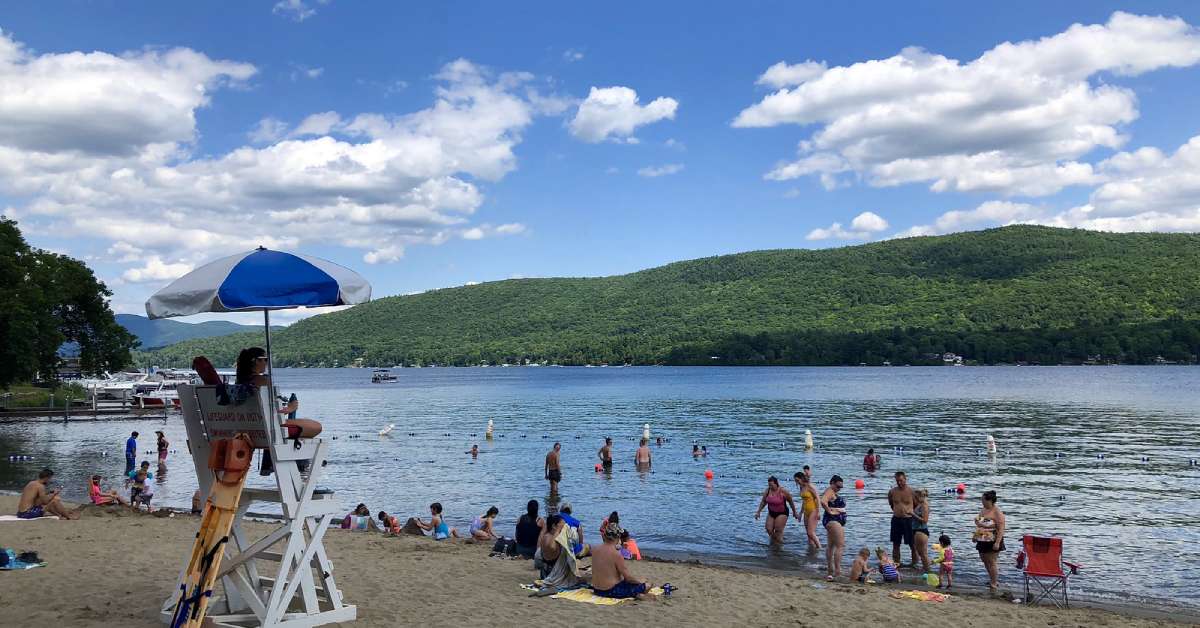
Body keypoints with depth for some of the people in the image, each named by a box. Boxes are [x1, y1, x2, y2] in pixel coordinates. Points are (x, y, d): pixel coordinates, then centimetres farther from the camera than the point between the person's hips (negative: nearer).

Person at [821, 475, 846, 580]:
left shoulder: (834, 493, 18)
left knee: (830, 546, 14)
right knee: (840, 545, -16)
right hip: (832, 520, -11)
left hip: (838, 521, 11)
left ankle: (830, 569, 21)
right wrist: (829, 511, -22)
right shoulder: (829, 492, -14)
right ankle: (837, 570, -19)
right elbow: (823, 501, -34)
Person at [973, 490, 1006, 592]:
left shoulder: (997, 512, -17)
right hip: (982, 540, 8)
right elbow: (978, 523, 22)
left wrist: (997, 542, -27)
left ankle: (994, 585, 8)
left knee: (992, 562, -2)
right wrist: (975, 535, 19)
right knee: (985, 561, 15)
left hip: (992, 541, -8)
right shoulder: (983, 510, 8)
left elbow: (1001, 529, -21)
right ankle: (993, 580, 32)